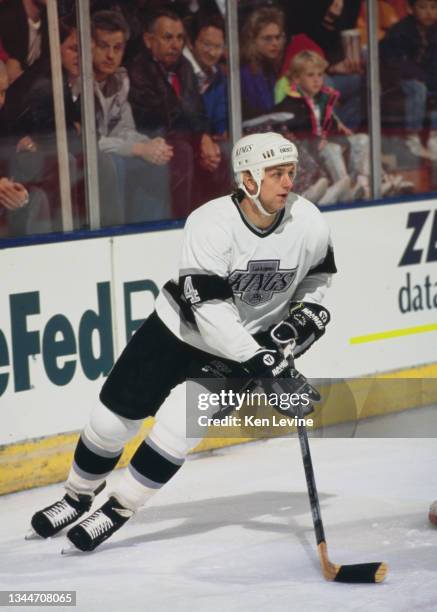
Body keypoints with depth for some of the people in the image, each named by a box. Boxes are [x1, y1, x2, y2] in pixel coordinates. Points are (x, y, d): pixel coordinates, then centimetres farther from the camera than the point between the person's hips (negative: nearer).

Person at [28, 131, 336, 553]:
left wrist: (308, 312, -9)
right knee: (118, 413, 4)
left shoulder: (309, 223, -16)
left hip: (250, 340, 1)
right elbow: (210, 309, -34)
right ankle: (78, 496, 30)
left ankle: (118, 510, 3)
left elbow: (318, 272, 8)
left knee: (180, 424, -14)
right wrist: (260, 361, -39)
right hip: (181, 326, -1)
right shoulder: (211, 224, -29)